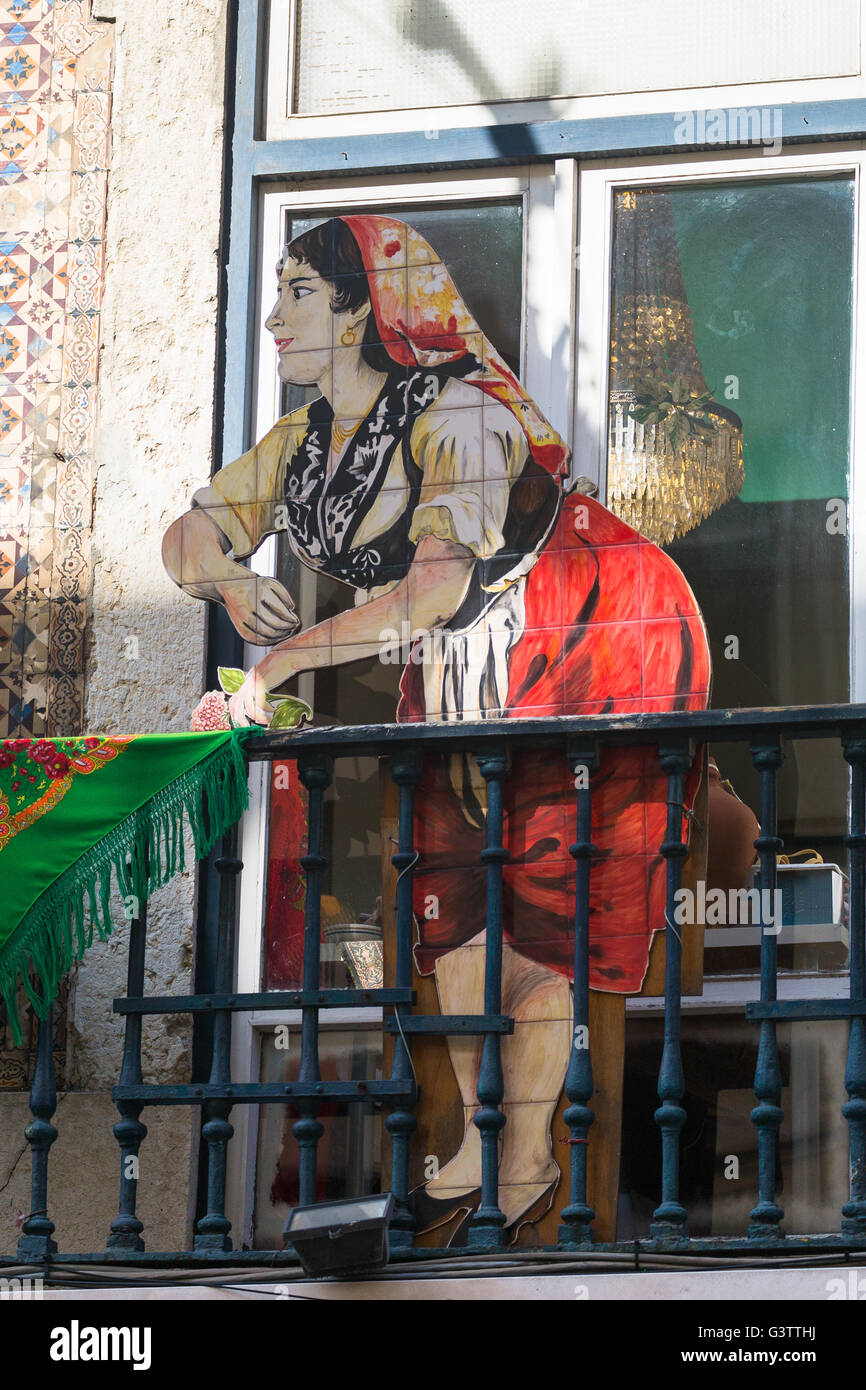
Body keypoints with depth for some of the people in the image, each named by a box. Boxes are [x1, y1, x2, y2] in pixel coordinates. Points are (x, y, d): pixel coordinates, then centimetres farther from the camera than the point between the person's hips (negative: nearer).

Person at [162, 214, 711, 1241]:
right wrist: (231, 584, -18)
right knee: (451, 894, 2)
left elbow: (443, 582, -37)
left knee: (530, 909, -10)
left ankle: (528, 1159, -4)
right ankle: (478, 1140, 12)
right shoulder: (302, 445, -2)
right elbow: (191, 533, 6)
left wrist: (286, 659, -34)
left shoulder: (457, 417, -26)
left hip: (595, 641, -7)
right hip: (459, 667, 7)